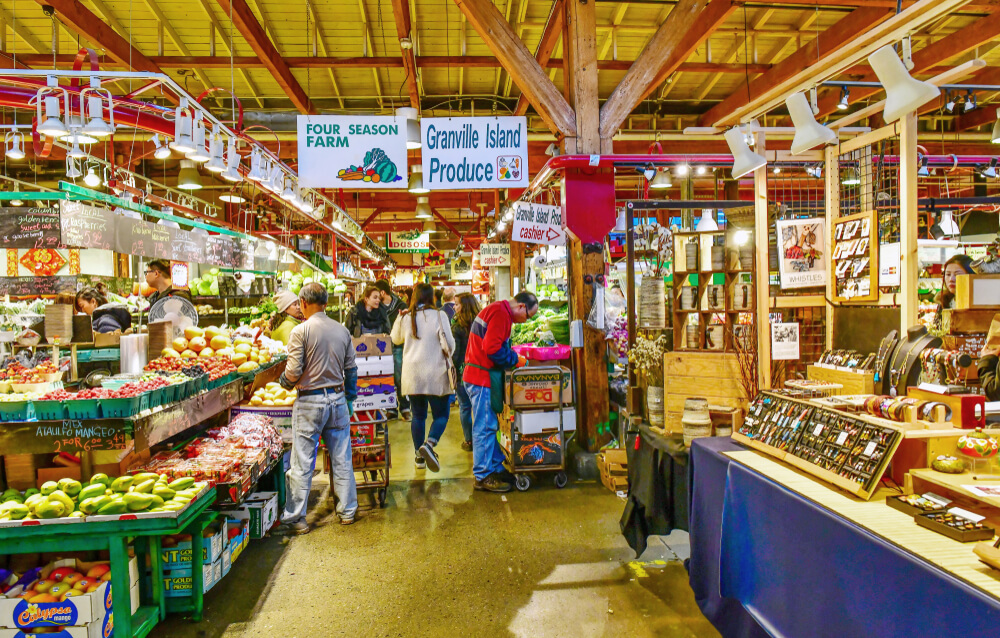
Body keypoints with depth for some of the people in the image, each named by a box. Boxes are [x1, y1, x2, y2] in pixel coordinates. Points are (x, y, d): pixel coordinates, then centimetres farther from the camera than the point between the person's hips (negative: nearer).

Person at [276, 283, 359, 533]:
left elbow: (293, 372, -12)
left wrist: (283, 382, 10)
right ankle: (347, 511, 22)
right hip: (338, 398, 5)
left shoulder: (301, 331, -10)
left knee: (302, 463, 3)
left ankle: (295, 518, 10)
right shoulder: (342, 330, 5)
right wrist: (350, 399, 20)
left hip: (310, 401, -4)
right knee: (342, 459, 13)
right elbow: (351, 369, 9)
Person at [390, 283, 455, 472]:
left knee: (417, 415, 13)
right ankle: (429, 444, -17)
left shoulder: (405, 318, 1)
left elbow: (396, 339, 19)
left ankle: (420, 456, 16)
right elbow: (449, 344, -9)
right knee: (441, 415, 6)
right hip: (435, 373, -3)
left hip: (412, 374, 3)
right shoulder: (439, 315, -9)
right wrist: (447, 354, 12)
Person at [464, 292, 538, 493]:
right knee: (485, 427, -5)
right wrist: (515, 360, -11)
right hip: (481, 378, -11)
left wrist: (514, 358, 9)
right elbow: (492, 348, -24)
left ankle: (496, 467, 25)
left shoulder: (499, 312, 19)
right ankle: (483, 476, 2)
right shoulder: (500, 313, -15)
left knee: (490, 425, 16)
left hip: (481, 377, 11)